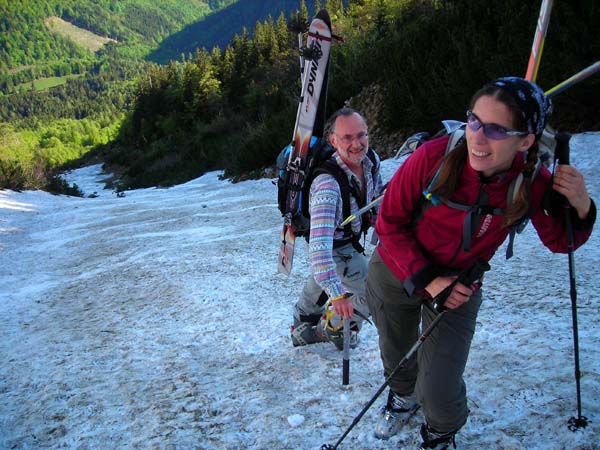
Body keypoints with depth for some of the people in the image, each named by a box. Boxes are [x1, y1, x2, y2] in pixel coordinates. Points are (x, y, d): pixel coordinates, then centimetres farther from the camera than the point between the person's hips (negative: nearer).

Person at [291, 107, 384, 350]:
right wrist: (337, 293, -57)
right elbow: (320, 243, -51)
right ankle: (334, 328, 19)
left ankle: (303, 329, 57)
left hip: (352, 239, 8)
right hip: (333, 250, -7)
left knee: (320, 283, 29)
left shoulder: (371, 159, -20)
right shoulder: (328, 183, -43)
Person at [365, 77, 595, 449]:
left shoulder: (534, 184, -22)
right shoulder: (434, 156, -29)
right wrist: (424, 279, -22)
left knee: (440, 391, -6)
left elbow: (558, 241, -3)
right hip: (396, 274, 0)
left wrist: (580, 208, -24)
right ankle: (404, 397, 62)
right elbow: (390, 222, -17)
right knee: (396, 356, 24)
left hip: (459, 287, 0)